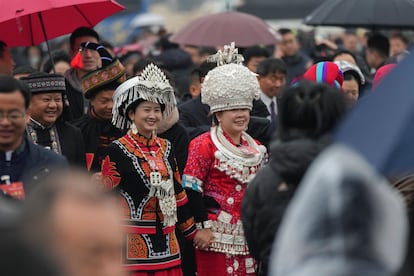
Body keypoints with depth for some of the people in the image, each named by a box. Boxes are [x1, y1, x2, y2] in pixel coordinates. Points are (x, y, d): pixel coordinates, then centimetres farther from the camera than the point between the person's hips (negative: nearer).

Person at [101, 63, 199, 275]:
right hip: (133, 245, -6)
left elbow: (177, 193, 19)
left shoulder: (165, 148, 13)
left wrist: (193, 233, 21)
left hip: (166, 242, 6)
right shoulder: (118, 151, -6)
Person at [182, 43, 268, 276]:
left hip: (248, 237, 7)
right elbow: (191, 190, -12)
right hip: (216, 237, -6)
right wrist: (203, 226, -16)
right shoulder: (204, 145, -7)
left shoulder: (257, 149, 14)